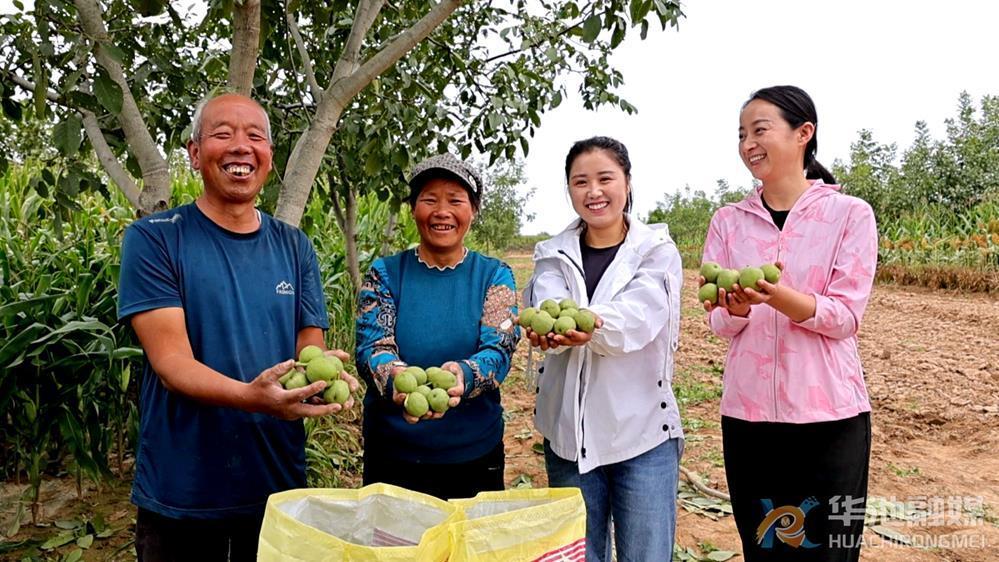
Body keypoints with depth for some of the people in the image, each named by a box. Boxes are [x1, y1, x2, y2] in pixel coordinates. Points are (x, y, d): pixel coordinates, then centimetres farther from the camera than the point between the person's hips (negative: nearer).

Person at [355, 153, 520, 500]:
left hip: (475, 455, 0)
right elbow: (371, 347, -11)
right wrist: (397, 378, -35)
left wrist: (462, 375, -36)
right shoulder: (385, 274, -1)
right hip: (393, 455, 0)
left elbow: (499, 349, -13)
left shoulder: (494, 276, -1)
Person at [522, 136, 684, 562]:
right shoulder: (554, 256, 7)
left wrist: (592, 325, -42)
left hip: (643, 432, -2)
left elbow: (638, 316, -20)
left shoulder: (657, 250, 0)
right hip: (568, 434, 2)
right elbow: (546, 304, -14)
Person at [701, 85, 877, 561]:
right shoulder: (728, 221, 5)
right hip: (747, 414, 3)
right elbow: (719, 322, 1)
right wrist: (737, 306, -22)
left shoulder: (850, 214, -2)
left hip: (830, 416, -2)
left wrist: (776, 295, -26)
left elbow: (845, 317, -9)